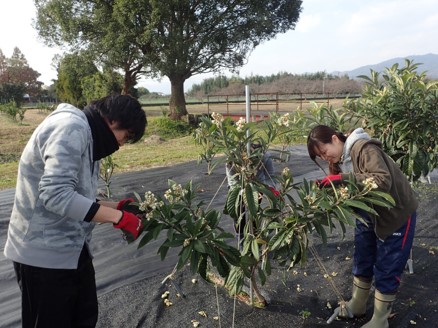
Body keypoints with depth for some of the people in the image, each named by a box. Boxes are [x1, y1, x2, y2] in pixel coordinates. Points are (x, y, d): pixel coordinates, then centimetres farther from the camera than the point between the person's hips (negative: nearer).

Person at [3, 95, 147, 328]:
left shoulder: (87, 136, 12)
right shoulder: (71, 128, -20)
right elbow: (56, 195, -31)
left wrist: (114, 206, 2)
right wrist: (118, 218, -25)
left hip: (73, 250, 10)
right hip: (44, 253, -9)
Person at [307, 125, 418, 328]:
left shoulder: (365, 149, -27)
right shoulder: (338, 160, -1)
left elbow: (384, 181, -37)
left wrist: (344, 178, -40)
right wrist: (326, 188, -22)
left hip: (396, 214, -8)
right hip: (369, 214, 8)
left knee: (386, 269, 3)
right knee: (362, 262, 16)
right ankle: (357, 306, 35)